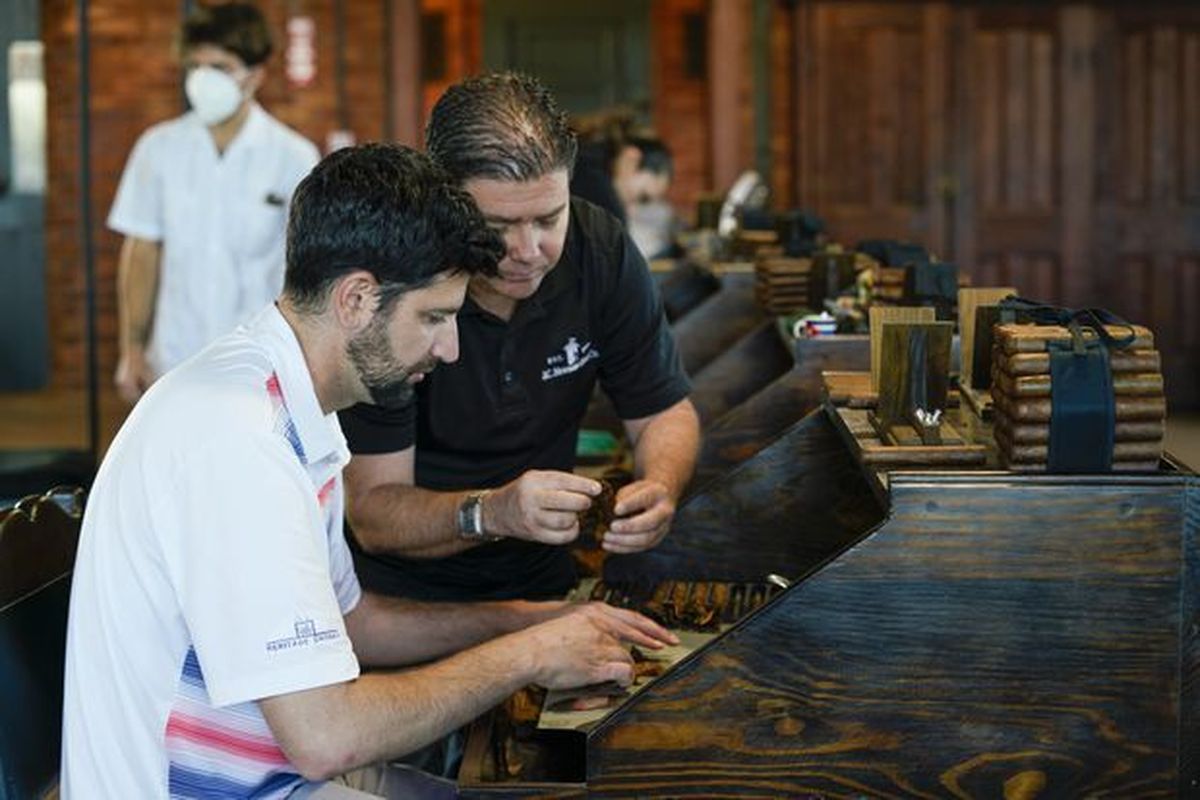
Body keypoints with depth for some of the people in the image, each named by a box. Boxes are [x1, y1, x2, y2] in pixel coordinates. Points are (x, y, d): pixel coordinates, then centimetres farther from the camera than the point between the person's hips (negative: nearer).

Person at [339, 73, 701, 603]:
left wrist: (660, 486, -19)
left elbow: (666, 412, 3)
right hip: (403, 597, -3)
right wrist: (492, 512, -37)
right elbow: (371, 511, -19)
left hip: (541, 581, 4)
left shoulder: (601, 251, -8)